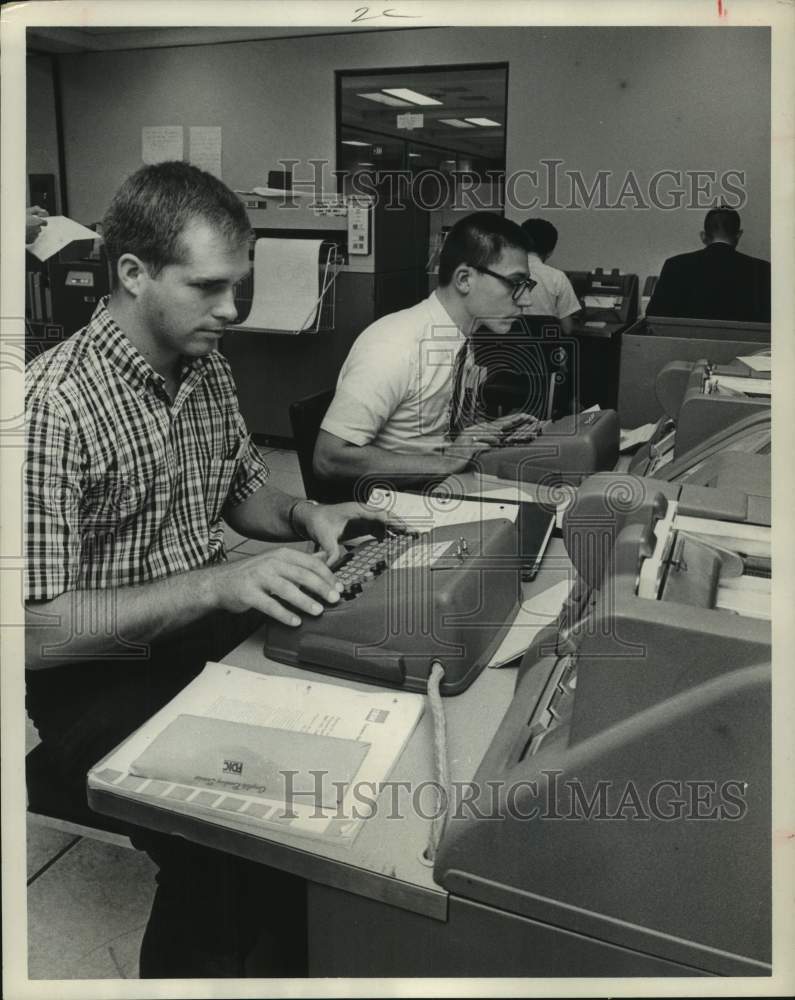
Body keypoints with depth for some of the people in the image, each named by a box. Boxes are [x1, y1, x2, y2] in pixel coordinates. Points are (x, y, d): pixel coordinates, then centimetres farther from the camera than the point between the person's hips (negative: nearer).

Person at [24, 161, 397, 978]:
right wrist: (214, 583, -31)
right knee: (229, 860, -27)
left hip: (210, 636, 7)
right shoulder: (53, 405, -20)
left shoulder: (205, 367, 3)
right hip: (101, 681, -6)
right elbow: (36, 631, -22)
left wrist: (303, 517, -4)